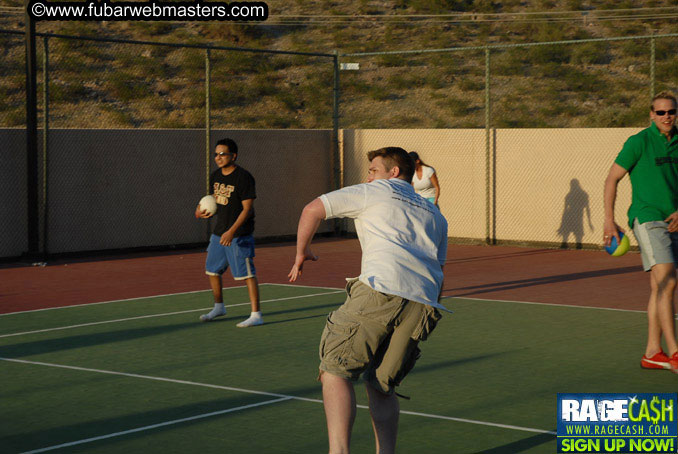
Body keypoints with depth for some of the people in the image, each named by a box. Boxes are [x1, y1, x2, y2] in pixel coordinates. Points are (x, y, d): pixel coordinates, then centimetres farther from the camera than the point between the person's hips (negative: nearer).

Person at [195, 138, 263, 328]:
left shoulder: (244, 177, -16)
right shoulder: (215, 176, 8)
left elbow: (247, 209, -18)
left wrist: (232, 231, -26)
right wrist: (202, 211, 0)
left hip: (239, 235, -8)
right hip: (219, 232, 8)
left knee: (246, 273, -9)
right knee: (212, 270, 17)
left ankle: (256, 315, -6)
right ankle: (219, 307, 35)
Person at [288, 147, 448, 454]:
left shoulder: (374, 192, 16)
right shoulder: (435, 215, 32)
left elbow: (312, 210, 12)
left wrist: (302, 251, 25)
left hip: (380, 290, -6)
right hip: (424, 306, 6)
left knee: (335, 372, -1)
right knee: (381, 387, 17)